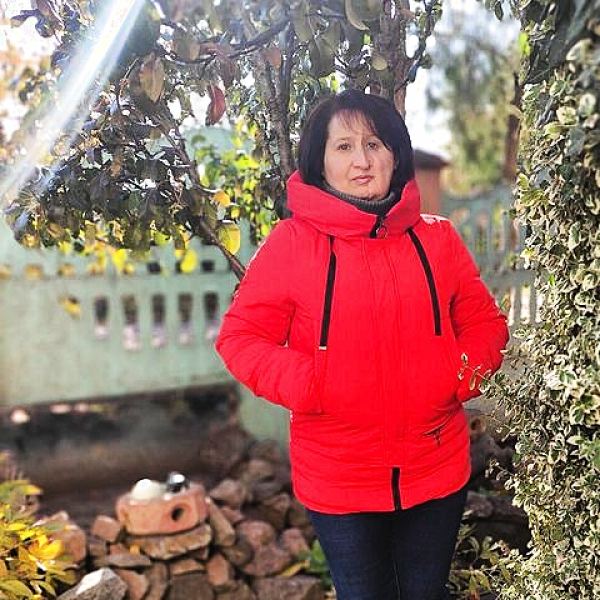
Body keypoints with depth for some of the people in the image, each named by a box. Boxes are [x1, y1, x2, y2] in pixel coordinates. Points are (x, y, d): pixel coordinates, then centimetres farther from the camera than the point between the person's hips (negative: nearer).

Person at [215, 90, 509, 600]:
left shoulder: (437, 240, 1)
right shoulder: (292, 242, -9)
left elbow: (485, 322, 8)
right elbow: (241, 336, -7)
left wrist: (469, 372, -12)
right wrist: (303, 384, -23)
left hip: (437, 473, 3)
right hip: (339, 484, -2)